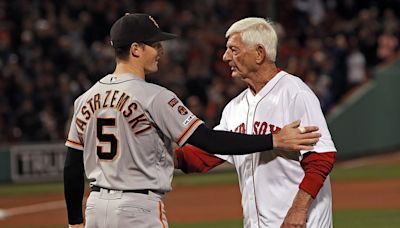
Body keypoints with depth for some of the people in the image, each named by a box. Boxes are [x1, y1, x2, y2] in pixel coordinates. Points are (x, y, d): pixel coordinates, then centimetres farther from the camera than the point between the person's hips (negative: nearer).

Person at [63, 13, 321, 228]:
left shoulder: (86, 99, 8)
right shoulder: (154, 97, -13)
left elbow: (72, 166, 10)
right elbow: (207, 140, -18)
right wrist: (274, 141, -16)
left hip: (97, 205, 7)